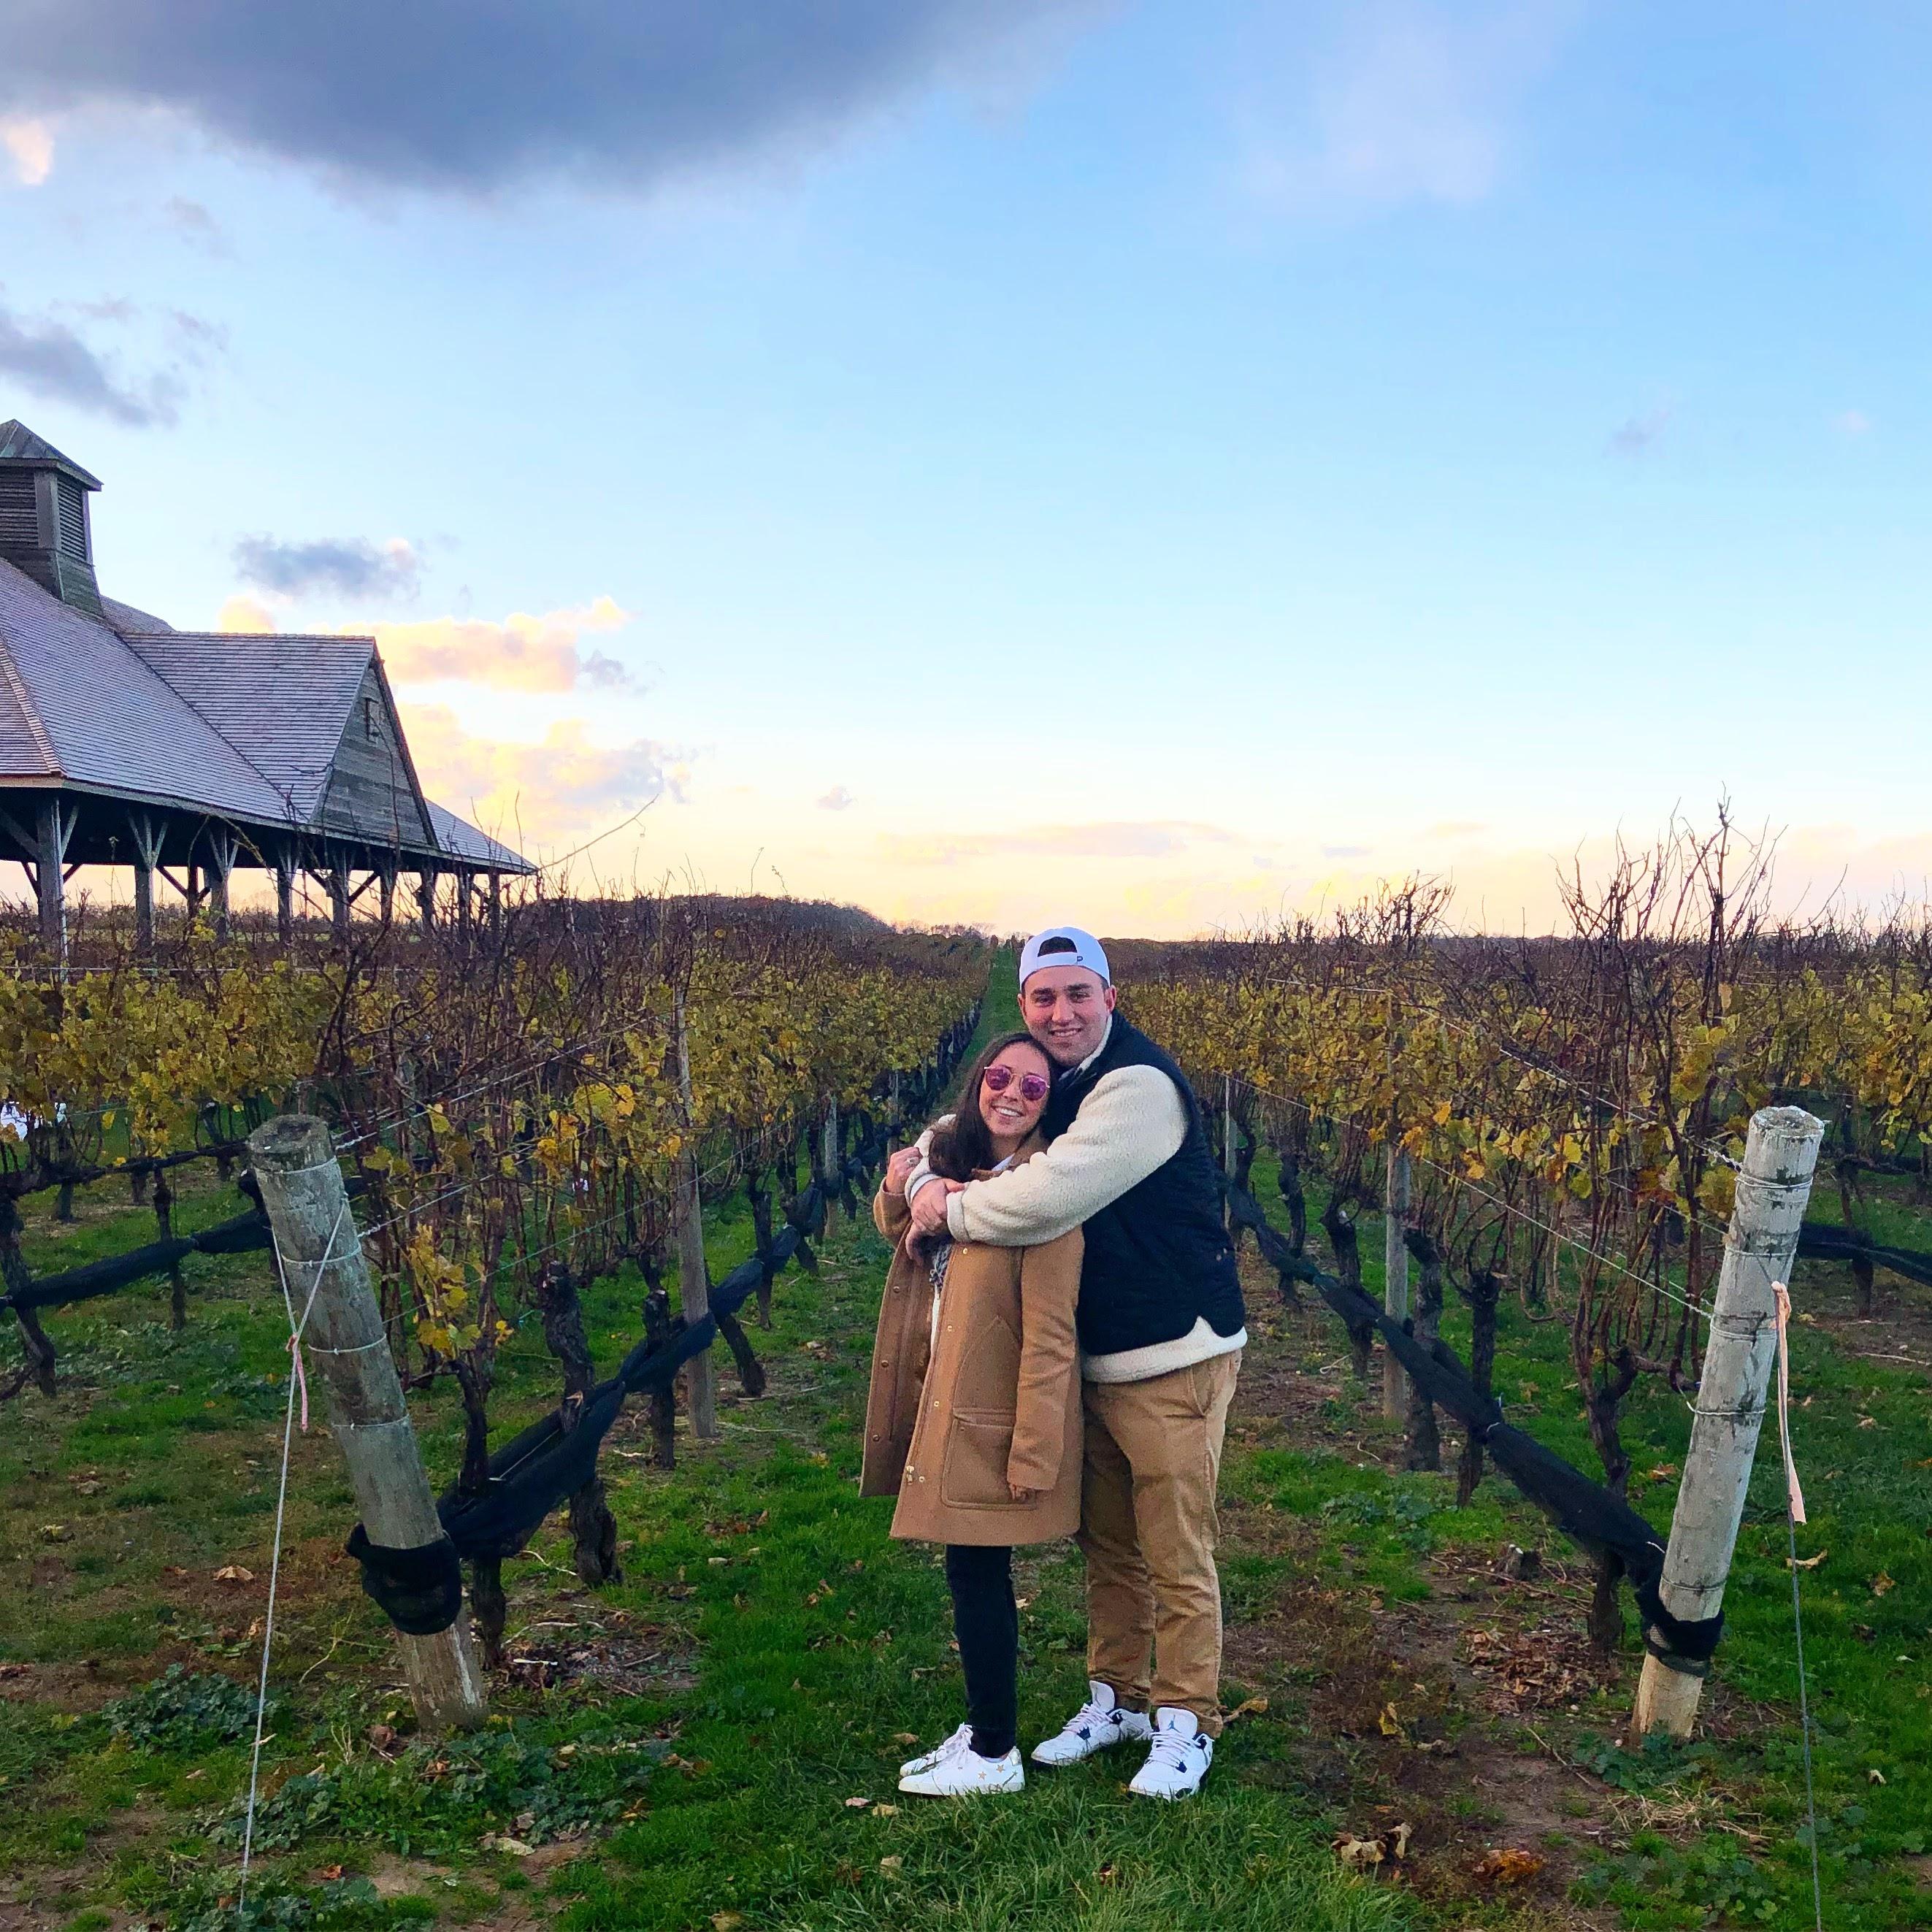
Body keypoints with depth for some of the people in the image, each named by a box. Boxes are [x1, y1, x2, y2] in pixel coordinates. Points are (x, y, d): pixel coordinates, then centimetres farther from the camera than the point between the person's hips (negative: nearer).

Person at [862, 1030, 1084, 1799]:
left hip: (999, 1419, -8)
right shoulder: (954, 1165, 6)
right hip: (948, 1405, 8)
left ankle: (995, 1756, 18)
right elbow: (897, 1231, 24)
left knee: (977, 1571, 2)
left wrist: (1034, 1451, -21)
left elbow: (1049, 1336, -20)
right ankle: (982, 1729, 32)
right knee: (973, 1570, 17)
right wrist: (899, 1186, 1)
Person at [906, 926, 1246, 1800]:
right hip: (1093, 1361, 8)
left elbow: (1051, 1198, -32)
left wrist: (952, 1210, -17)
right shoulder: (1047, 1088, 7)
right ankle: (1115, 1698, 35)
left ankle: (1186, 1723, 20)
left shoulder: (1139, 1086, -22)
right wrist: (926, 1179, -12)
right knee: (1106, 1546, 19)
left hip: (1174, 1359, -8)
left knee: (1176, 1556, 3)